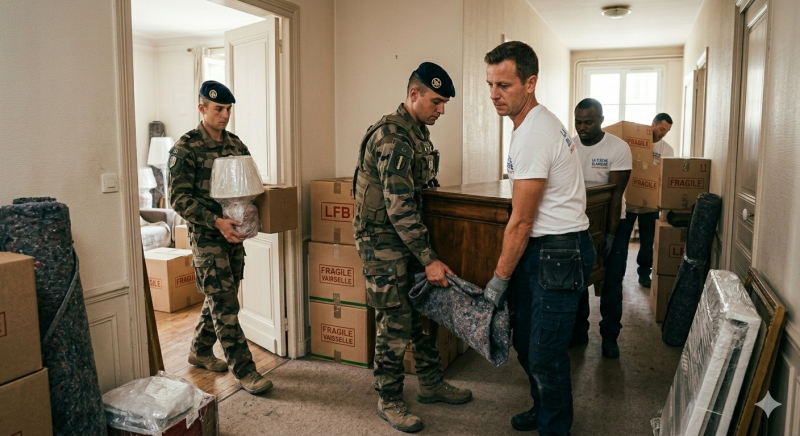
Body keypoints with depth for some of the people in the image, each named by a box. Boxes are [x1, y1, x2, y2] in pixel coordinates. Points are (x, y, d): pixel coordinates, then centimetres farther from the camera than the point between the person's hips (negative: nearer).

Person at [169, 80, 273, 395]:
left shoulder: (235, 144, 9)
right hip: (206, 237, -7)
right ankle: (244, 370, 3)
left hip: (234, 233, 7)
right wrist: (216, 221, -26)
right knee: (225, 305, -4)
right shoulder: (185, 148, -10)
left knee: (219, 298, 16)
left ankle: (200, 351, 36)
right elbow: (179, 198, -16)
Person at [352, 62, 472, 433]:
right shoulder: (392, 136, -21)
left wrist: (427, 253, 20)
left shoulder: (418, 132, 9)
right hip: (384, 241, -9)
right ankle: (388, 401, 17)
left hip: (408, 236, 9)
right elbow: (399, 207, -26)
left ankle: (431, 384, 31)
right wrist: (429, 259, -25)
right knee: (396, 324, 0)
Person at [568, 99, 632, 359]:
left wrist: (611, 234, -20)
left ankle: (610, 336, 16)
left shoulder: (618, 148, -15)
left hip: (609, 220, -3)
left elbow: (616, 193, -17)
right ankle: (578, 330, 22)